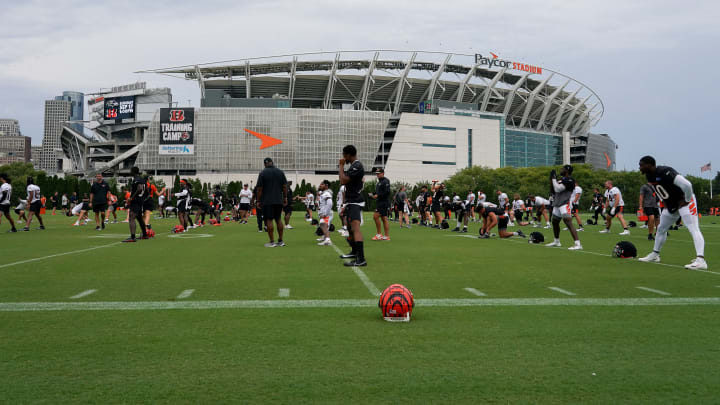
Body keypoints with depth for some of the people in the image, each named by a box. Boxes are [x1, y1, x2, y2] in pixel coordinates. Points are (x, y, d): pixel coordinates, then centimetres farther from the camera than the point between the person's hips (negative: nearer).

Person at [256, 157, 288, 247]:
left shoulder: (263, 173, -4)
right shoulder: (280, 172, 6)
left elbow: (260, 189, -6)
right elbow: (284, 187, 4)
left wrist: (258, 201, 0)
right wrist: (284, 198, 12)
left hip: (267, 201, -4)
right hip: (279, 200, 4)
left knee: (269, 220, -1)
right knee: (278, 219, 12)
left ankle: (272, 242, -4)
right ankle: (281, 241, 13)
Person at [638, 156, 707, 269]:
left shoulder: (665, 172, -30)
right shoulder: (649, 176, -1)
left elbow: (686, 185, -34)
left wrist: (686, 200, -21)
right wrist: (664, 202, 11)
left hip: (684, 202, -10)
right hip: (671, 205, 10)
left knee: (693, 229, -19)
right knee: (661, 229, 18)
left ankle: (700, 260, -30)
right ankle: (655, 255, 33)